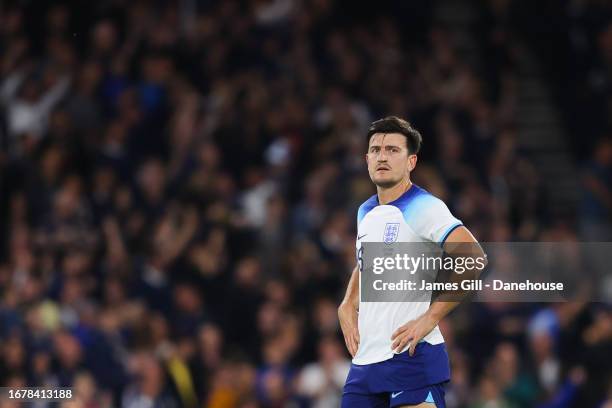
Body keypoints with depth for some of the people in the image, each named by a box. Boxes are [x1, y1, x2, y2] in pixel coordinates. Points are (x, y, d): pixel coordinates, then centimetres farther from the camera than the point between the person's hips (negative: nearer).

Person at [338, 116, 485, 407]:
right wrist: (347, 306, 16)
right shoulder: (366, 212, 16)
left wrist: (430, 318, -19)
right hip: (365, 359, 8)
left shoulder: (423, 207, -9)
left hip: (412, 357, -8)